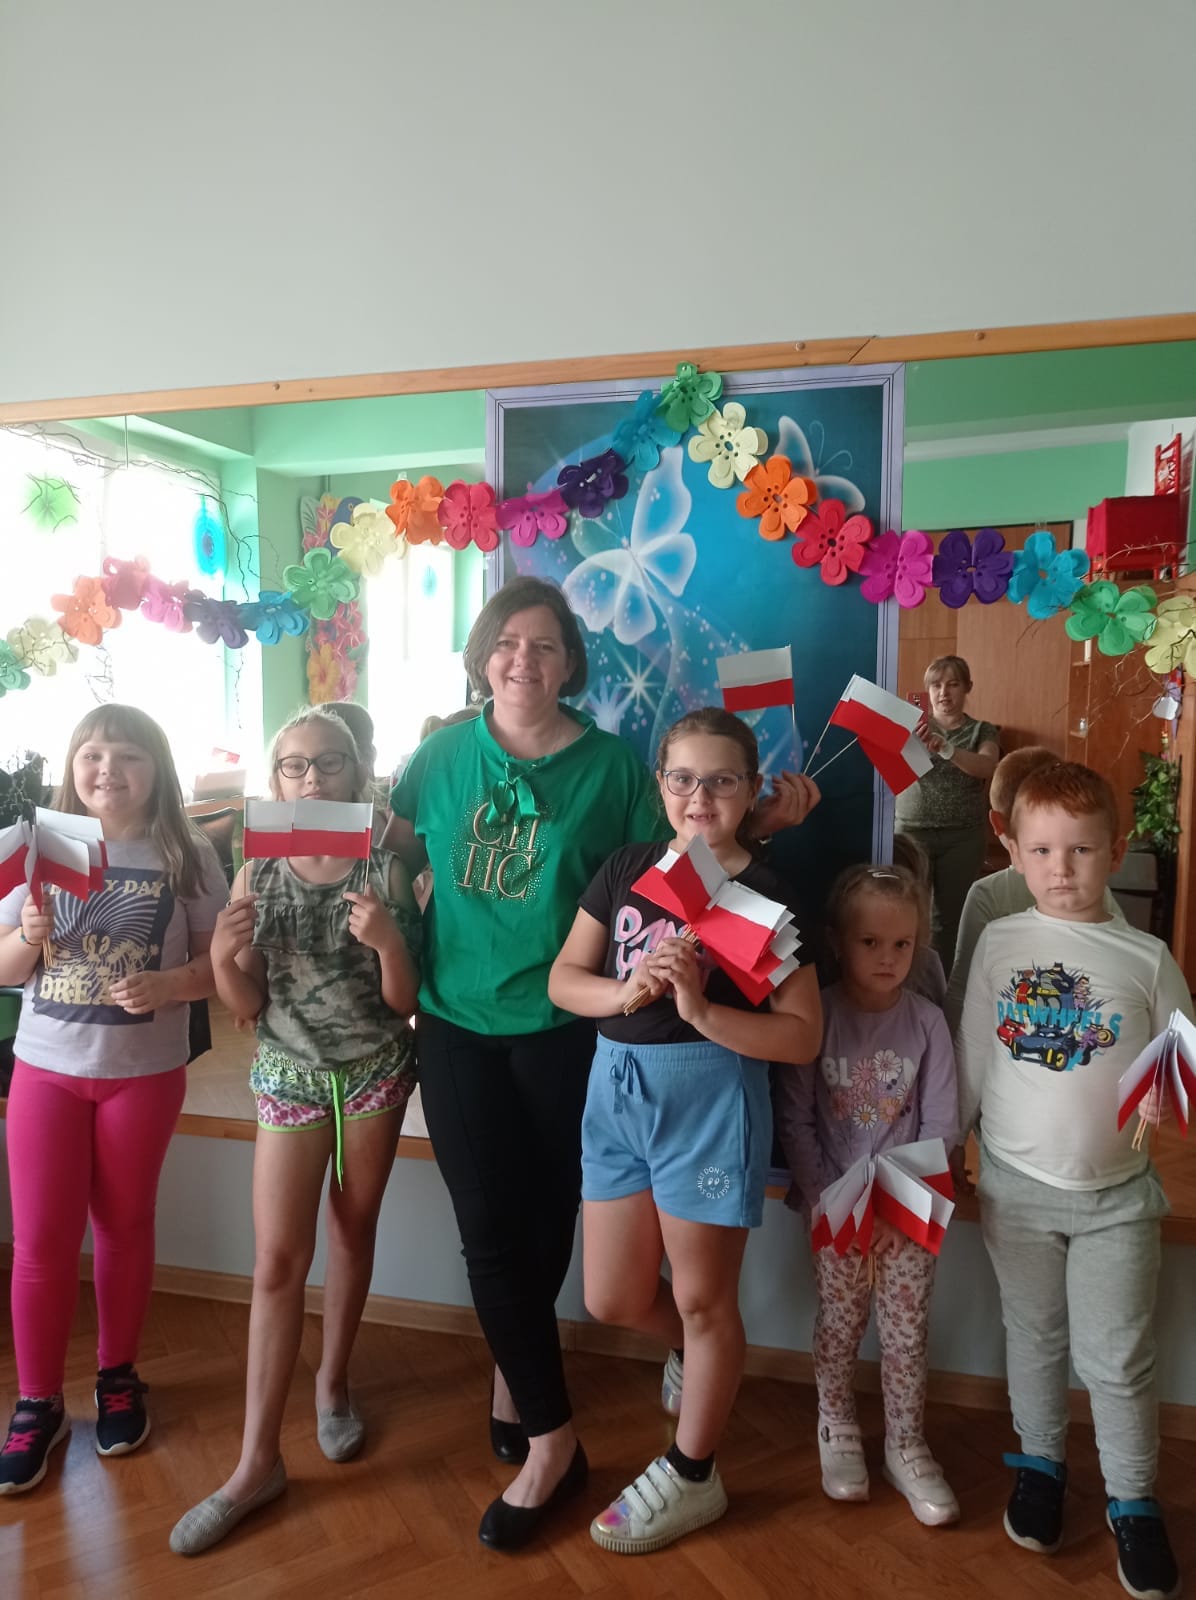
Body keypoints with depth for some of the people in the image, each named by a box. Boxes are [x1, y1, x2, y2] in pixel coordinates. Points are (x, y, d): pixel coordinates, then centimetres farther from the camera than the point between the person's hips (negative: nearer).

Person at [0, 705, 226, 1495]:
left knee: (124, 1227, 14)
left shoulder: (188, 858, -6)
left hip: (145, 1073, -1)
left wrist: (169, 985, -24)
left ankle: (119, 1377, 34)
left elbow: (220, 961, -5)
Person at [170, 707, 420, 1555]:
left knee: (353, 1231, 14)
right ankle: (258, 1460, 11)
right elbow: (247, 1005, -3)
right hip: (289, 1073, 1)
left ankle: (334, 1380, 37)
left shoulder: (385, 868, -9)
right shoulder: (257, 872, -4)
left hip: (375, 1068, 0)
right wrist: (224, 956, -23)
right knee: (278, 1258, 0)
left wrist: (387, 939, -28)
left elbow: (404, 1000, -10)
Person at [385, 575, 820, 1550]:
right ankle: (552, 1439, 24)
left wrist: (758, 822, -12)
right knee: (492, 1231, 4)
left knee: (546, 1223, 12)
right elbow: (394, 855, 11)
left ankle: (515, 1370, 37)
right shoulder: (442, 756, 1)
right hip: (457, 1026, 2)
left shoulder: (612, 764, -5)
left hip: (563, 1030, -1)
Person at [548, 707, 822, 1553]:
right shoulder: (626, 868, 3)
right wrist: (626, 990, -16)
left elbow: (803, 1035, -13)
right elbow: (563, 978, 4)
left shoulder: (769, 894, -10)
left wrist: (700, 1009, -25)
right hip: (618, 1086, 5)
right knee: (614, 1298, 15)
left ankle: (692, 1477, 35)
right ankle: (697, 1353, 48)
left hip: (711, 1094, -5)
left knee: (702, 1299, 12)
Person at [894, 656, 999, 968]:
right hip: (912, 831, 0)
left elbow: (986, 767, -14)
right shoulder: (914, 725, 7)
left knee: (951, 913, 1)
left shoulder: (982, 731, 7)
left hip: (963, 837, 1)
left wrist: (945, 748, -32)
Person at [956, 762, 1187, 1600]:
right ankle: (1040, 1464, 40)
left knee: (1118, 1358, 9)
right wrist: (952, 1143, 3)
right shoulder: (999, 943, -5)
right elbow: (973, 1056, 1)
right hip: (1016, 1184, 1)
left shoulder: (1146, 957, -8)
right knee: (1034, 1338, 18)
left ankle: (1134, 1502, 31)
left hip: (1117, 1193, -1)